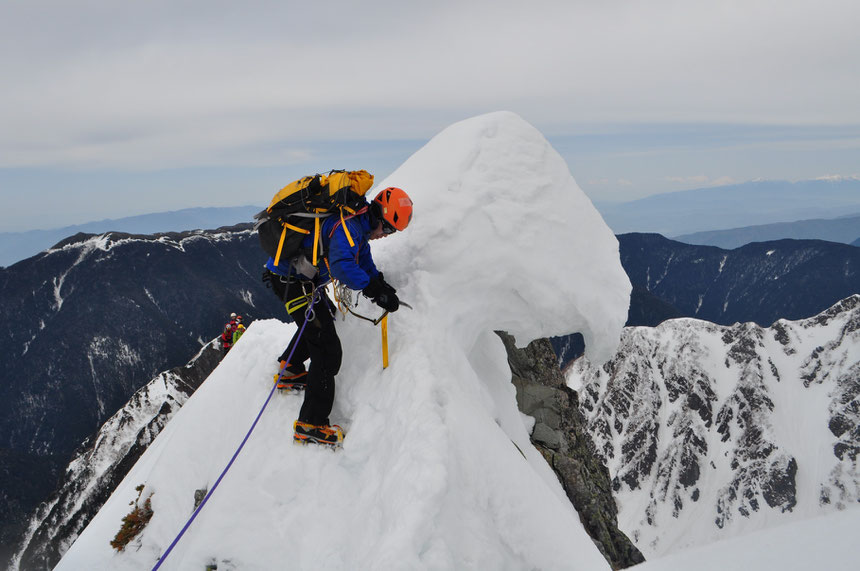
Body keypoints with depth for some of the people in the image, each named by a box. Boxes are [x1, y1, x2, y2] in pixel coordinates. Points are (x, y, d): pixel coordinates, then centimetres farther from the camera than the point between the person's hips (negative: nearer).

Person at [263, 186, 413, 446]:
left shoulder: (358, 226, 8)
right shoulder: (347, 225, -25)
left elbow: (364, 263, 16)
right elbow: (341, 265, -40)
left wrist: (383, 286, 0)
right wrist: (376, 291, -38)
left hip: (301, 277, 11)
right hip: (292, 281, -11)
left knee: (324, 315, 35)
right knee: (328, 351, -12)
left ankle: (289, 371, 45)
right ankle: (311, 424, -9)